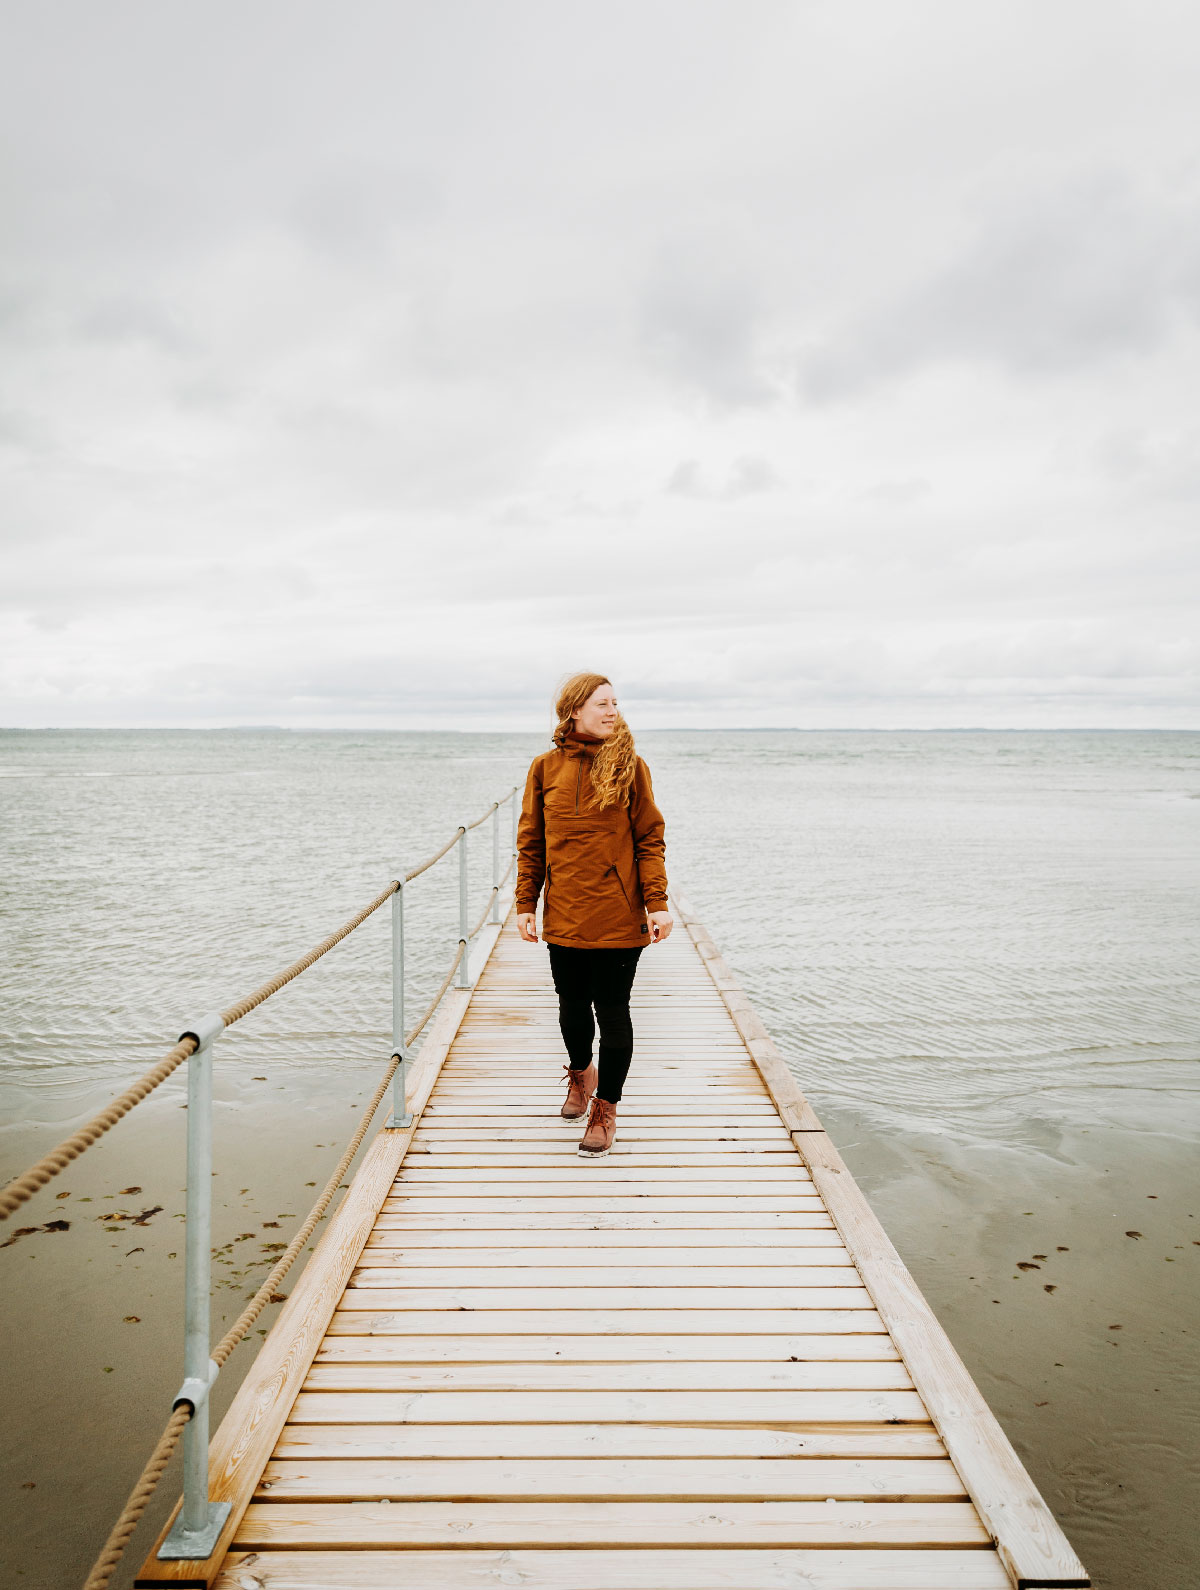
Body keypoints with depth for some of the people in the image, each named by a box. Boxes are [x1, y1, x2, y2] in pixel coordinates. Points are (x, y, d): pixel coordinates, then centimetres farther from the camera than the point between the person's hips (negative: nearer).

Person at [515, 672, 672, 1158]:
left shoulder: (629, 765, -2)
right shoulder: (546, 767, 2)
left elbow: (650, 840, -2)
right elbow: (531, 843, 7)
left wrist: (657, 903, -9)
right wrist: (525, 905, 3)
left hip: (618, 917, -2)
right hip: (564, 917, 2)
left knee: (612, 1012, 4)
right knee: (572, 1007, 17)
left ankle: (605, 1108, 23)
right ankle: (580, 1073, 46)